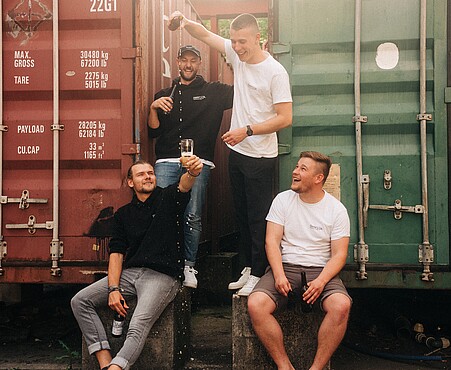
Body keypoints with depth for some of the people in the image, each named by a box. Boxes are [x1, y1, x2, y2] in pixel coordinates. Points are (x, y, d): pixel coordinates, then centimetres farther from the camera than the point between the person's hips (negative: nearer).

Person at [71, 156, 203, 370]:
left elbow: (184, 186, -19)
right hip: (129, 272, 5)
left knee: (138, 327, -28)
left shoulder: (167, 198, 5)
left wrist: (192, 172, -45)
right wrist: (114, 289, -7)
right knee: (80, 301, -8)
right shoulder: (123, 214, 16)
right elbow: (116, 252, 8)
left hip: (162, 276, -5)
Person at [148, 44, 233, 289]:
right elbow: (153, 132, 15)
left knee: (193, 217, -5)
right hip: (167, 162, 2)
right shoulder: (165, 95, 19)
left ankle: (189, 266, 7)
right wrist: (153, 109, -3)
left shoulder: (213, 92, 13)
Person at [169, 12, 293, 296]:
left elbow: (285, 118, -17)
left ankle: (259, 273, 10)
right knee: (242, 214, 15)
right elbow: (204, 35, 10)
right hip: (237, 152, 7)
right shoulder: (237, 55, 4)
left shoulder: (275, 72, -15)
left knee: (259, 217, 0)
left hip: (261, 157, -7)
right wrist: (186, 22, -10)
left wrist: (247, 131, -19)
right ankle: (249, 267, 27)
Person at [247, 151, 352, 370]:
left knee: (341, 306, -33)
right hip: (285, 267, 1)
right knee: (255, 305, -27)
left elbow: (339, 254, -1)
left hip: (321, 270, -1)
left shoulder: (337, 210, 2)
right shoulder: (283, 200, 6)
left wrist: (320, 281, -19)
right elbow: (272, 241, 1)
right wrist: (279, 275, -16)